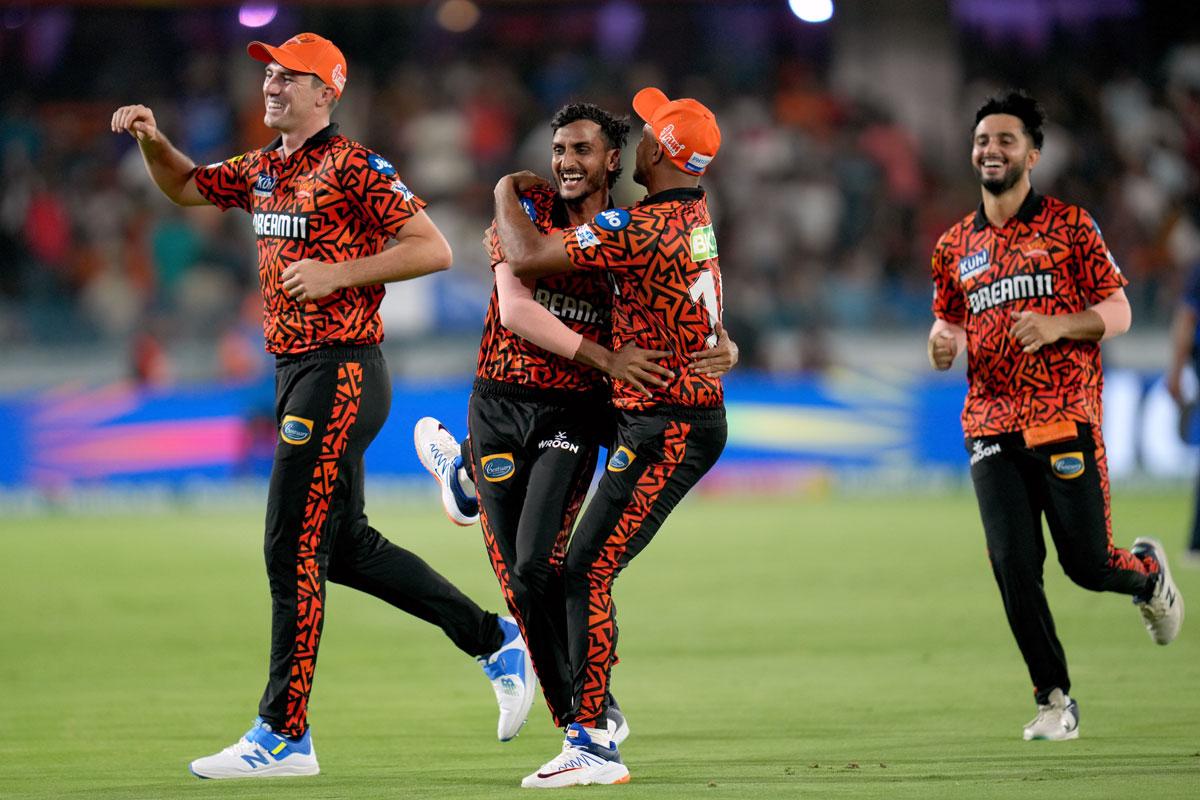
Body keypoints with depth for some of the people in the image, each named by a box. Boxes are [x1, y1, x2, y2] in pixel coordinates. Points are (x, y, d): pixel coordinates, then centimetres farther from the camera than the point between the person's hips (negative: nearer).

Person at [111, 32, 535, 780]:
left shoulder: (353, 167, -13)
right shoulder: (263, 169, 13)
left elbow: (434, 249, -17)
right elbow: (187, 186, 28)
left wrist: (337, 273, -20)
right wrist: (153, 140, 8)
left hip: (341, 374, -9)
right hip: (298, 373, 9)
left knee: (292, 550, -9)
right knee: (344, 545, 15)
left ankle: (284, 734, -5)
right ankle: (494, 639, 26)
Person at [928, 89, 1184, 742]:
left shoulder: (1068, 225, 1)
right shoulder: (955, 246, 13)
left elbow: (1118, 312, 0)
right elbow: (949, 322, 24)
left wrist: (1058, 325, -18)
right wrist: (942, 341, 0)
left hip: (1065, 419, -3)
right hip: (991, 428, 3)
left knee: (1086, 564, -5)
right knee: (1013, 566, -7)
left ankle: (1147, 571, 31)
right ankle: (1054, 699, 5)